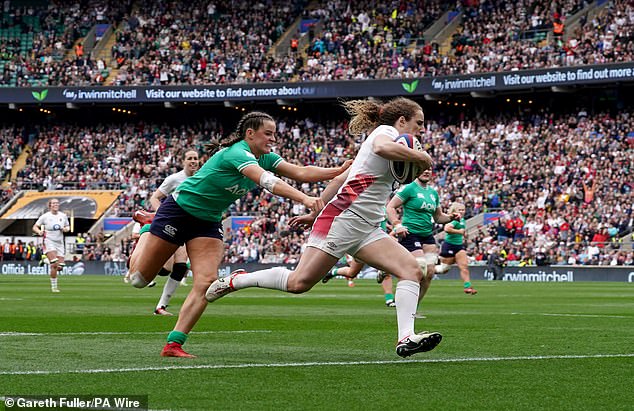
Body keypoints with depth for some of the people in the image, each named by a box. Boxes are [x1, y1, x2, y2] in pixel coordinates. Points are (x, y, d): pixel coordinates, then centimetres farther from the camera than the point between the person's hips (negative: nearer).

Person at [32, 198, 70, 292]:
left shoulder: (63, 216, 5)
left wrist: (65, 229, -4)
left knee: (60, 266, -2)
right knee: (54, 264, -20)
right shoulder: (45, 216, -4)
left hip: (59, 242, 5)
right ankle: (53, 287, -7)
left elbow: (67, 227, 19)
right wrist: (39, 232, -20)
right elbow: (35, 227, 1)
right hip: (49, 241, -5)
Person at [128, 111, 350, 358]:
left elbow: (300, 172, -10)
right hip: (179, 210, -7)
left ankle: (174, 344, -13)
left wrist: (339, 170, -22)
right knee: (138, 280, 4)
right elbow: (268, 181, -43)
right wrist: (304, 199, -54)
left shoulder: (265, 158, -2)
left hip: (208, 222, 7)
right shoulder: (237, 153, -28)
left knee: (207, 282, -14)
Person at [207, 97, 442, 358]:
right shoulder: (386, 130, 0)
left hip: (366, 229, 10)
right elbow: (381, 148, -29)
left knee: (412, 269, -9)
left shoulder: (388, 137, 27)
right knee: (299, 282, -12)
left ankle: (405, 339, -20)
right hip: (343, 218, -10)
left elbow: (340, 178, 28)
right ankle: (235, 280, 7)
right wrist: (419, 157, -16)